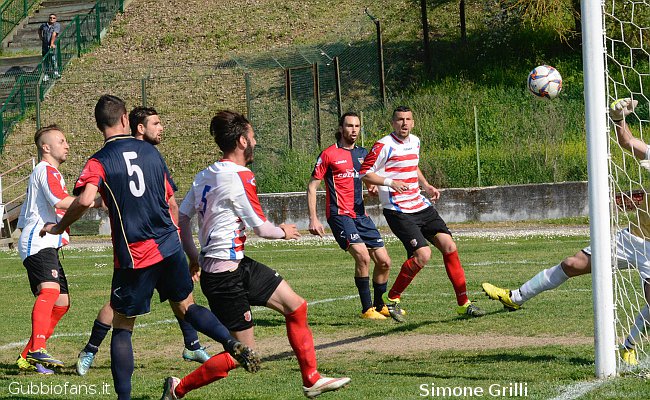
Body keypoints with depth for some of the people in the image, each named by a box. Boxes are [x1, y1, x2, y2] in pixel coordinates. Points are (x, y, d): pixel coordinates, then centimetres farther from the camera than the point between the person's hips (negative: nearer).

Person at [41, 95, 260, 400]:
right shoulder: (150, 151, 9)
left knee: (122, 327, 7)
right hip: (169, 247, 4)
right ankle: (233, 344, -2)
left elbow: (85, 200, -24)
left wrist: (59, 227, -8)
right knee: (186, 307, 19)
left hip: (133, 257, -4)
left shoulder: (98, 162, -7)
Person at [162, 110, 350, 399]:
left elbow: (181, 217, 11)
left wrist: (193, 257, 22)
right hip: (226, 274, -9)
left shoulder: (205, 176, 7)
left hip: (239, 266, 9)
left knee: (295, 306, 11)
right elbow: (260, 227, -14)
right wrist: (283, 232, 7)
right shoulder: (240, 177, -18)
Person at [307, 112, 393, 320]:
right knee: (362, 256, -24)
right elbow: (312, 187, -3)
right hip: (339, 215, -7)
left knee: (384, 261, 3)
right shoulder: (329, 154, -4)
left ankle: (380, 306, 21)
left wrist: (374, 186, 5)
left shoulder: (363, 153, 14)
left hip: (361, 215, 7)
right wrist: (313, 219, -11)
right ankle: (367, 309, -15)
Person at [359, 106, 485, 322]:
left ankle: (463, 303, 3)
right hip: (398, 212, -8)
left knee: (448, 246, -4)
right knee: (422, 255, -19)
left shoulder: (415, 141, 14)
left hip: (421, 206, 8)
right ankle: (392, 298, 1)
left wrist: (426, 186, 17)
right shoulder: (384, 146, -10)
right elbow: (364, 174, -10)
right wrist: (390, 182, -23)